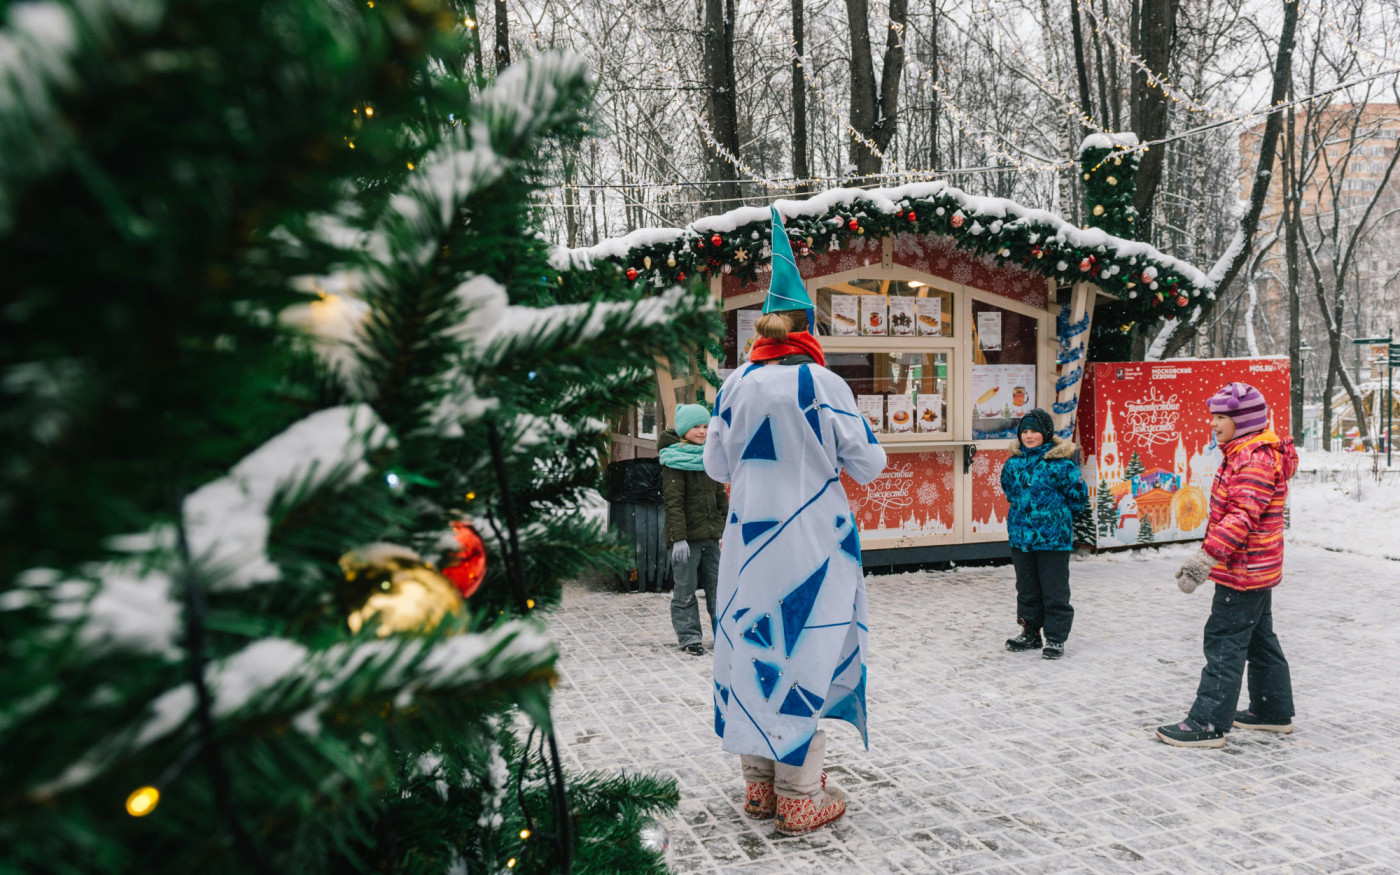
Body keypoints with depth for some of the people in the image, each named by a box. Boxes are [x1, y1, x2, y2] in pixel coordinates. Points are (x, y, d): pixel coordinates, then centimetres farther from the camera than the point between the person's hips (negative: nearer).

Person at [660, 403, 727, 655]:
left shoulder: (709, 456, 14)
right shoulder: (674, 460, -7)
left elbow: (720, 495, 20)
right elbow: (673, 502, -14)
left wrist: (728, 528, 14)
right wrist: (678, 538, -20)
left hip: (710, 535, 6)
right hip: (687, 536, -6)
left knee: (717, 586, 9)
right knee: (685, 589, 1)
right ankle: (689, 637, 10)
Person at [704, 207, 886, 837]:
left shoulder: (735, 385, 1)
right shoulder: (822, 383, -9)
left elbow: (716, 465, 10)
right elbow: (868, 465, -4)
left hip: (749, 537, 4)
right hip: (812, 541, -4)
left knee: (751, 645, 12)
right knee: (804, 653, 3)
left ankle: (759, 785, 24)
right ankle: (800, 798, 11)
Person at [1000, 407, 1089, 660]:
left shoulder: (1060, 463, -11)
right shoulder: (1014, 463, 5)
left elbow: (1078, 496, -4)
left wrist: (1058, 512, 4)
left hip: (1053, 537, -5)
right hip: (1020, 535, 6)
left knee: (1054, 590, 2)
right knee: (1027, 588, 15)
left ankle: (1055, 638, 11)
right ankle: (1030, 632, 27)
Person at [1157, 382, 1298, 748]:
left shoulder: (1256, 459, -20)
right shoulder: (1244, 453, 13)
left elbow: (1242, 516, -30)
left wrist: (1206, 557, -35)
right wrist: (1209, 555, 23)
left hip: (1244, 573, -11)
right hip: (1256, 569, 11)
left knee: (1225, 643, -7)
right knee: (1259, 639, 19)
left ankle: (1209, 724, -3)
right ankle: (1274, 710, 32)